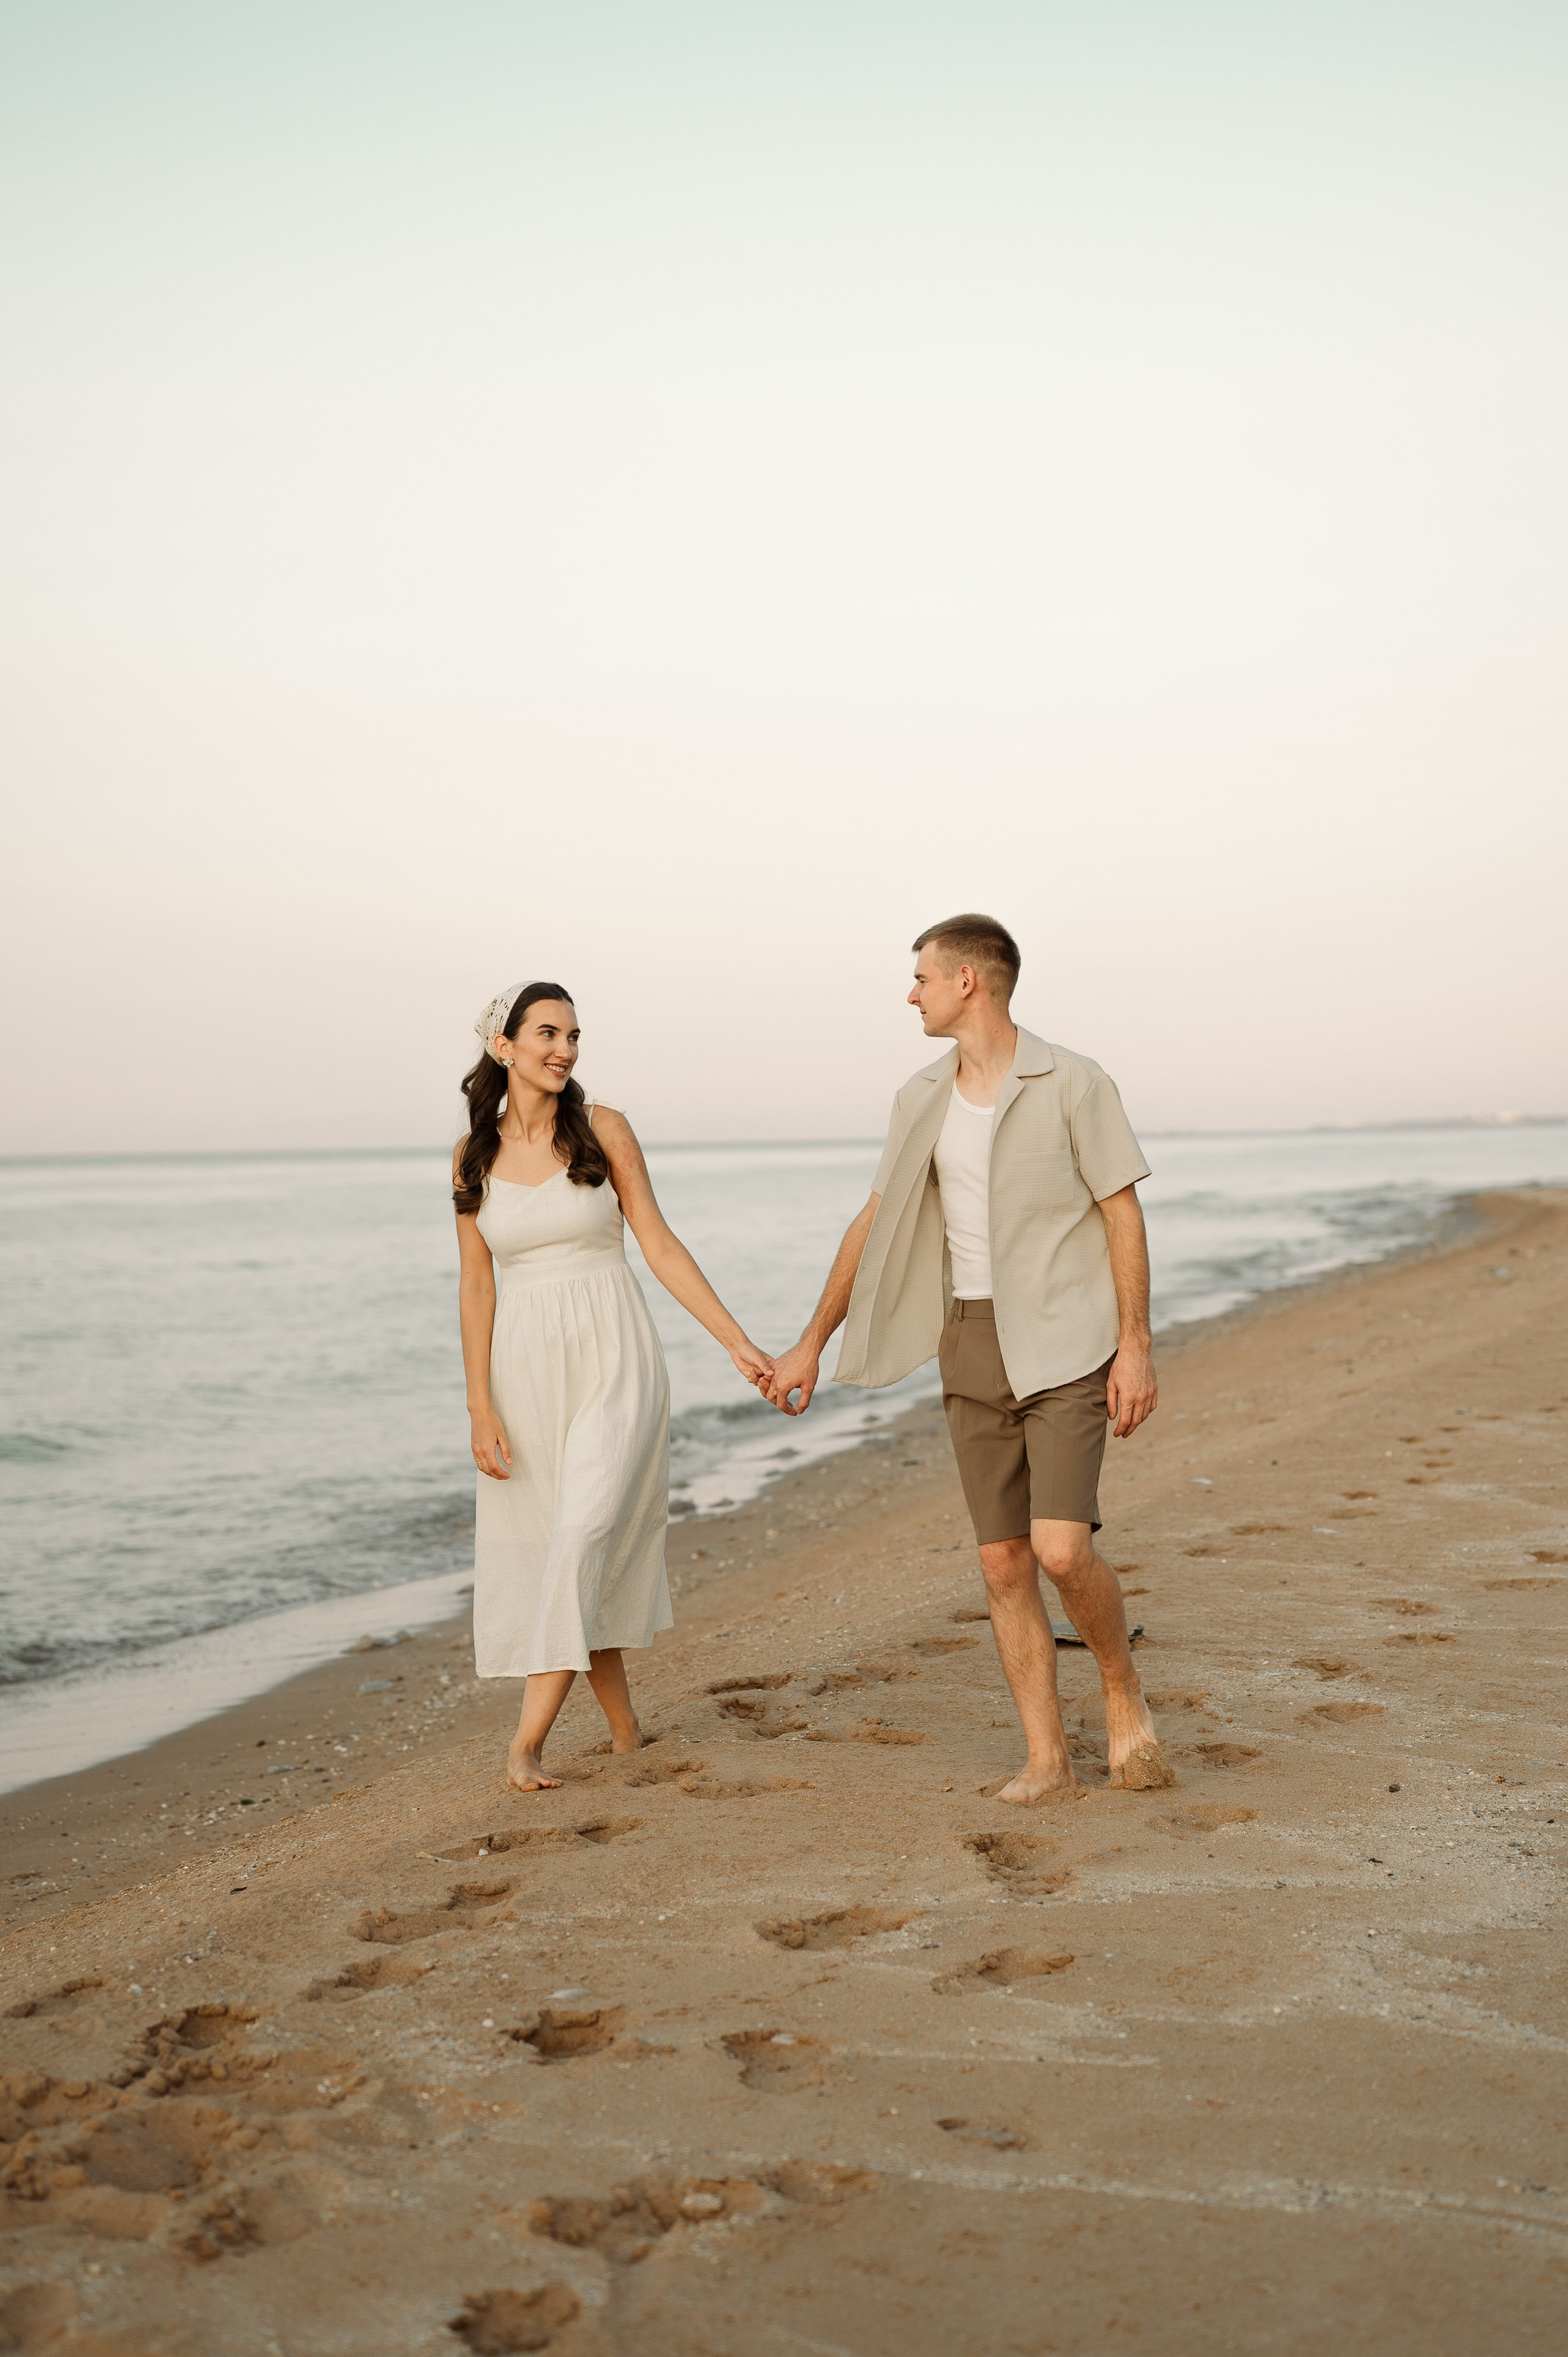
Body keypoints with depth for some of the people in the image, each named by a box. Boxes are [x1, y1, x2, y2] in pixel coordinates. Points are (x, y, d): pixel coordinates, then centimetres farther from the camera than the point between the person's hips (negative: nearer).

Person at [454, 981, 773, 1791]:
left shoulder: (603, 1129, -2)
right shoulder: (475, 1153, 4)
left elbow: (661, 1246, 0)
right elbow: (476, 1284, 4)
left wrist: (739, 1343, -5)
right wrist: (480, 1409, -2)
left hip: (613, 1362, -2)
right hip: (527, 1366, 3)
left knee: (584, 1537, -15)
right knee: (543, 1549, 6)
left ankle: (528, 1740, -11)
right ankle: (623, 1723, 23)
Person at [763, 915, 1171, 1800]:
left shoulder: (1073, 1083, -8)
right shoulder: (922, 1099, 8)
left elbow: (1124, 1214, -7)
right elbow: (875, 1225, 13)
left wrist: (1136, 1347, -13)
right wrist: (811, 1345, 14)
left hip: (1065, 1345, -5)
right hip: (974, 1348, 5)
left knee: (1062, 1548, -17)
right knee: (1004, 1561, 3)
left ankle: (1125, 1694, 10)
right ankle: (1048, 1758, 12)